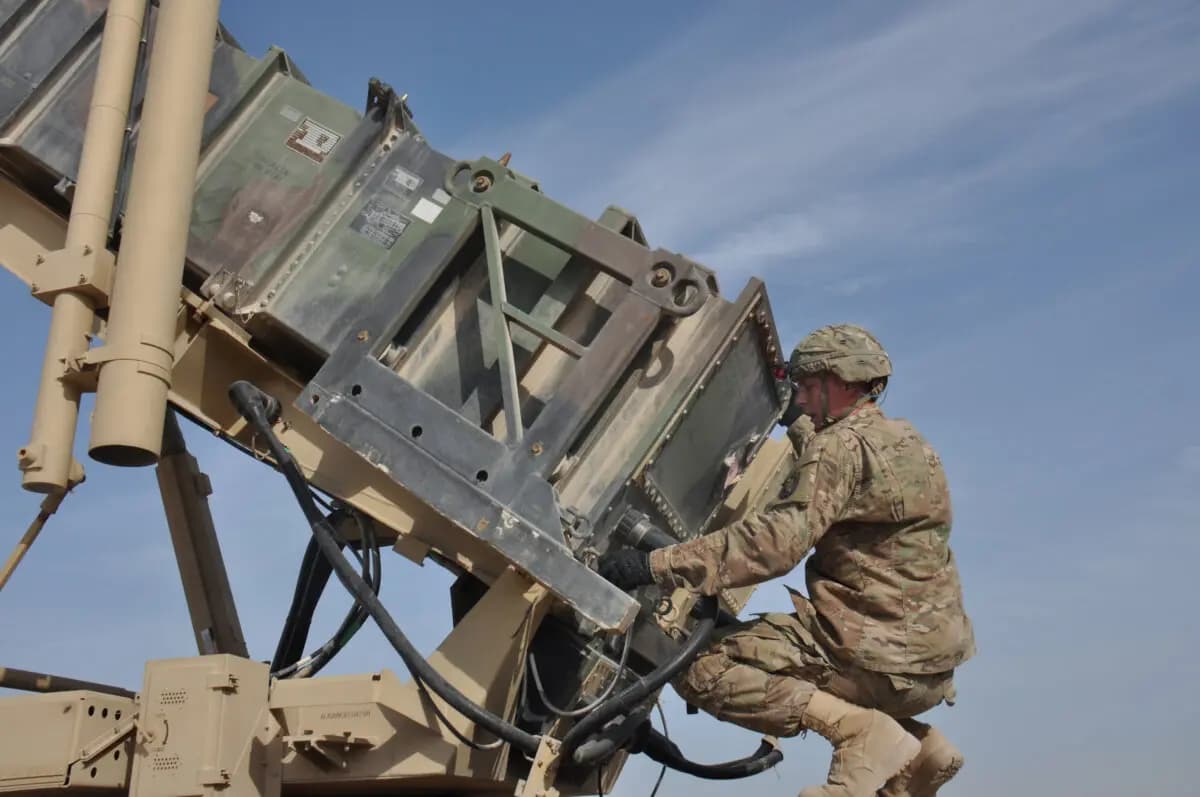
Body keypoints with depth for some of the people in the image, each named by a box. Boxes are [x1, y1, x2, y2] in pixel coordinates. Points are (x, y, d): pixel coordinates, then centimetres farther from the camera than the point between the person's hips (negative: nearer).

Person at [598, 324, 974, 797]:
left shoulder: (842, 444, -12)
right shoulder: (905, 441, 16)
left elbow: (778, 542, -26)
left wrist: (655, 565, -28)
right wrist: (803, 430, 34)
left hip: (879, 658, -9)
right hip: (932, 660, 9)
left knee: (698, 665, -10)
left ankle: (862, 732, -15)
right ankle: (920, 747, 17)